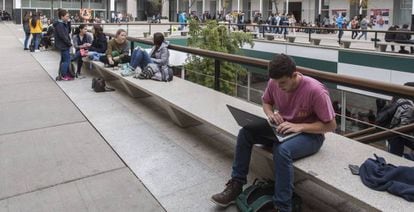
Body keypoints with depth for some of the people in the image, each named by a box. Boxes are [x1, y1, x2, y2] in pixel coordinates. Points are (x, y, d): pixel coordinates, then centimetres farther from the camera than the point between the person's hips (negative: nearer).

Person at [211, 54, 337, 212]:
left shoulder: (315, 90, -26)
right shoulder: (274, 82, -9)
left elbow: (331, 125, -19)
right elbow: (266, 102, 12)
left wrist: (299, 127, -30)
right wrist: (271, 114, -11)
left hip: (310, 135, -6)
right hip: (282, 130, 6)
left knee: (282, 150, -37)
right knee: (246, 132, -13)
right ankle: (236, 185, -6)